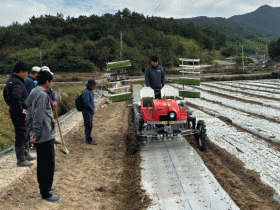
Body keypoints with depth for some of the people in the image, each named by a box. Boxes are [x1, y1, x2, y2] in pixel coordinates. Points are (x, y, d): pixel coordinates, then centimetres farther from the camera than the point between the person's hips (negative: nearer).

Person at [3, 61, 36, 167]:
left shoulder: (10, 81, 13)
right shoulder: (17, 83, -21)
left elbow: (5, 94, 25)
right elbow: (16, 97, -36)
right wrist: (20, 109, -24)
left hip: (14, 112, 11)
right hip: (19, 114, -11)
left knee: (25, 134, 22)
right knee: (21, 136, -1)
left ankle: (26, 155, 36)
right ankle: (21, 160, 9)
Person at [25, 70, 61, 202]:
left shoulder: (34, 93, 12)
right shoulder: (42, 95, -19)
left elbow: (29, 116, 15)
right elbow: (38, 117, -22)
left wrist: (32, 132, 15)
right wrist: (37, 134, -15)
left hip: (40, 137, 10)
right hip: (45, 137, -10)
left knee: (42, 164, 21)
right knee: (48, 165, -1)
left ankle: (45, 187, 36)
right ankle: (45, 194, 9)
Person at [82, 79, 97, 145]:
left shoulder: (90, 91, 14)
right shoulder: (86, 92, -18)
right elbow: (86, 102, -23)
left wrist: (94, 108, 9)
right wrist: (92, 109, -14)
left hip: (90, 111, 10)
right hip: (87, 111, -10)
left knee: (90, 125, 14)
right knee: (88, 126, -5)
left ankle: (88, 138, 24)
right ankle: (89, 140, 2)